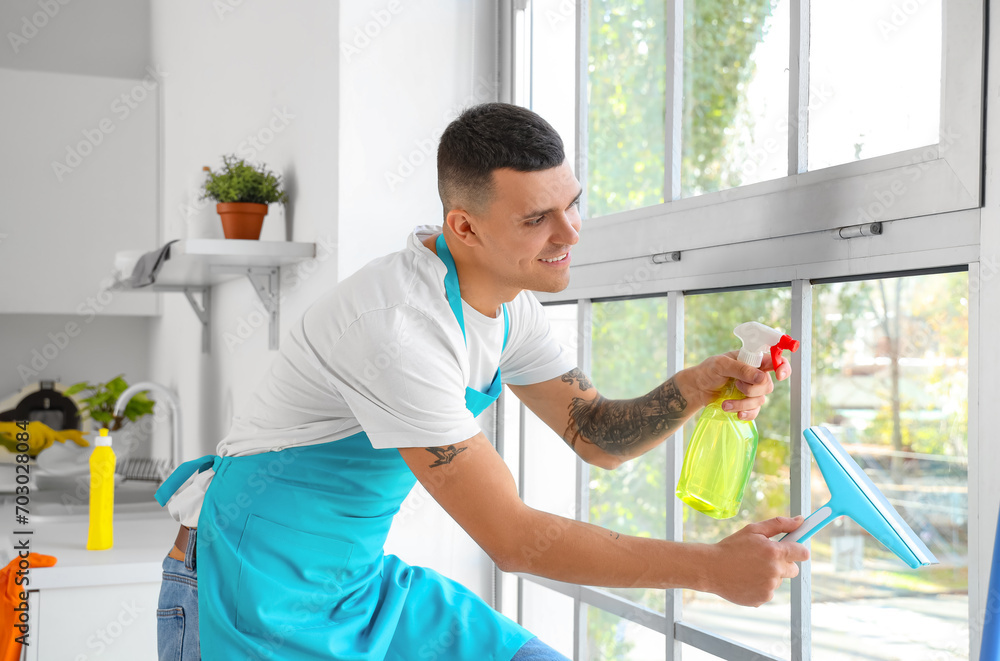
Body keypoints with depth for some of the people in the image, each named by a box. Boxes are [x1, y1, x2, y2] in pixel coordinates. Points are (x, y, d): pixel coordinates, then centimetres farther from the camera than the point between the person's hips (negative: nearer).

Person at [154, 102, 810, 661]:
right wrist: (711, 568, -26)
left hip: (362, 582, 8)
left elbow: (598, 435, 4)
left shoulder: (509, 306, -2)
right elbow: (510, 537, -29)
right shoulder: (399, 325, -31)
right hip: (255, 595, -8)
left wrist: (695, 386, -16)